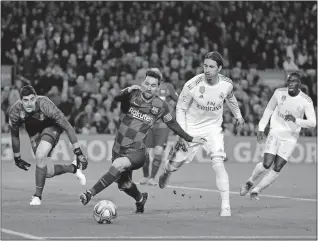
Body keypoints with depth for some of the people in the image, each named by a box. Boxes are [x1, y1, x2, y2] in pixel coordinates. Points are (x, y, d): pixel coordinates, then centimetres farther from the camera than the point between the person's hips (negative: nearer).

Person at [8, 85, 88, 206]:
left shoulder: (45, 106, -37)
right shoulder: (14, 112, -28)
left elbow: (68, 127, -27)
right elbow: (14, 136, -6)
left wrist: (78, 152, -24)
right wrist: (17, 158, 4)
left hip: (51, 125, -4)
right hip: (33, 130, 4)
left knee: (40, 156, -29)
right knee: (48, 172, -2)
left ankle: (37, 196, -15)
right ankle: (73, 168, 29)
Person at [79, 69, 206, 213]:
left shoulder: (160, 106, -1)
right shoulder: (132, 95, -5)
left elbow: (172, 124, 16)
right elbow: (117, 98, -27)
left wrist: (190, 139, 19)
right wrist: (128, 91, -49)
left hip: (137, 151, -3)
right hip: (119, 149, 3)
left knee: (119, 164, -33)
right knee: (124, 185, 15)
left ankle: (90, 194, -34)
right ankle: (140, 199, 49)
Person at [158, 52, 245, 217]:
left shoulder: (227, 84, -13)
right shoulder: (192, 85, -23)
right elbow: (180, 109, -9)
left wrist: (238, 115, 28)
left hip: (213, 128, 1)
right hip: (192, 128, -1)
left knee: (218, 163, -19)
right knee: (174, 164, 9)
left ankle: (226, 206, -15)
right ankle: (166, 173, 49)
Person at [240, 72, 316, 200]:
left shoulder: (306, 101, -11)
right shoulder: (279, 93, -5)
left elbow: (312, 122, -14)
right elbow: (269, 110, 10)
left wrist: (296, 120, -29)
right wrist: (261, 129, 6)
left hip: (290, 138, 0)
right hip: (275, 133, 0)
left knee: (277, 169, -8)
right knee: (266, 164, -14)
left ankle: (256, 190, 8)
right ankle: (250, 182, 13)